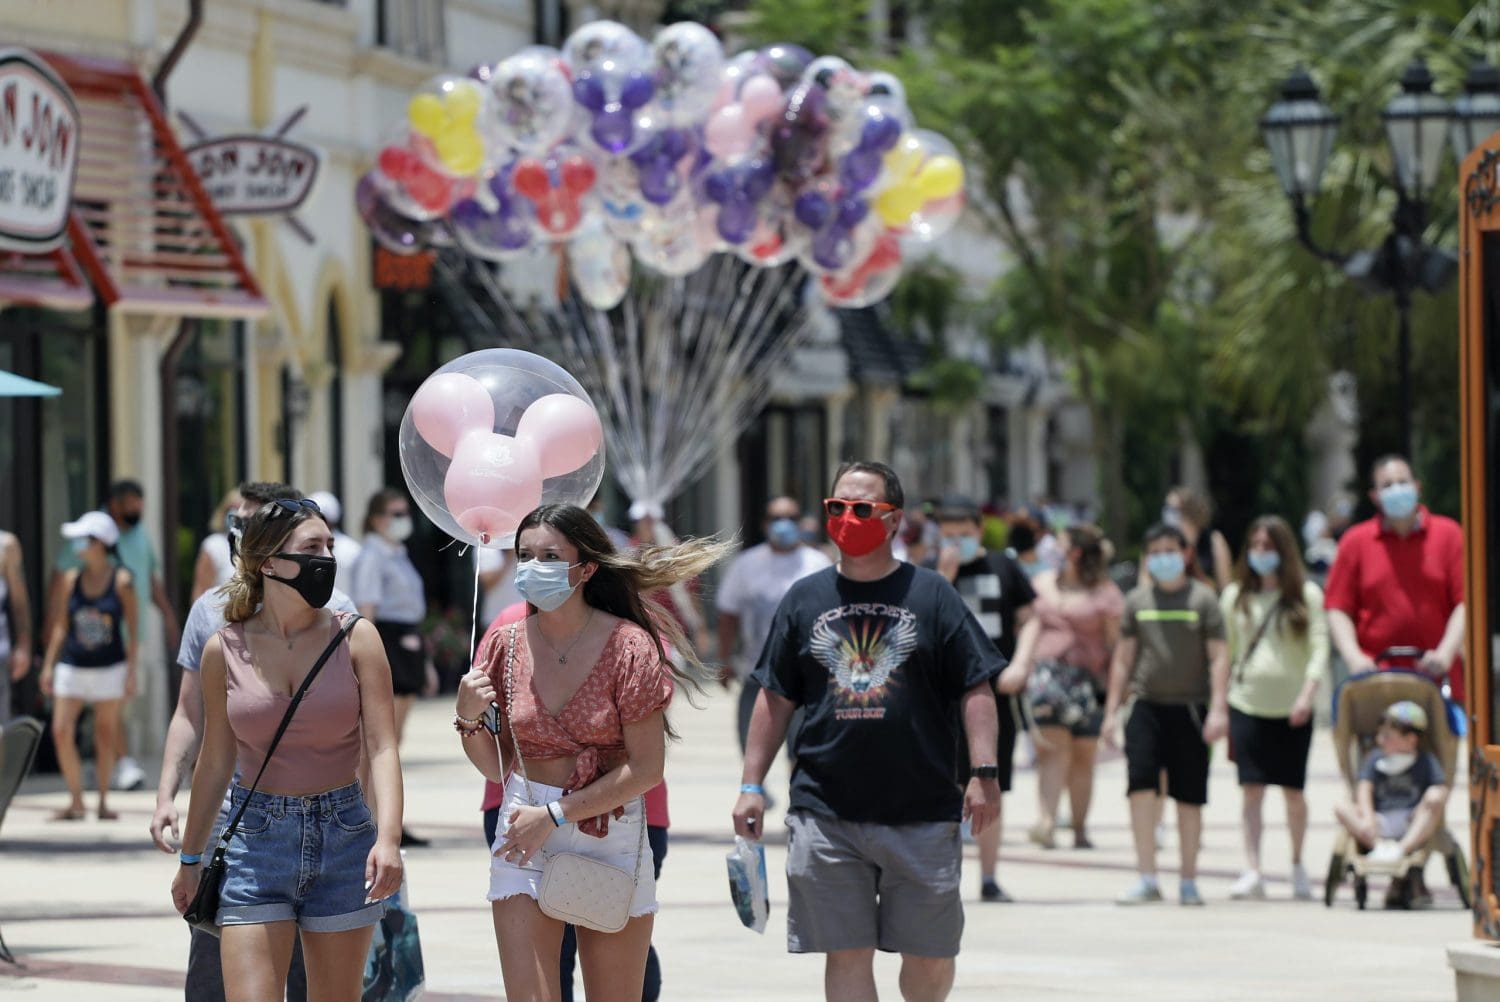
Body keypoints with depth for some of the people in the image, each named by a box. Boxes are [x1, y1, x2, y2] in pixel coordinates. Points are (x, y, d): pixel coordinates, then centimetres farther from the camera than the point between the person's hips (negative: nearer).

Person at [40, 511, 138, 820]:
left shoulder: (121, 581, -5)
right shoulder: (71, 580, 3)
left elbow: (132, 629, -2)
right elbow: (61, 625, 9)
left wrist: (131, 672, -6)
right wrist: (48, 665, 6)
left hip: (109, 668, -2)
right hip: (72, 666, 2)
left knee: (106, 735, 4)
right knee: (61, 731, -8)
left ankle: (103, 801, 15)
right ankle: (76, 802, 0)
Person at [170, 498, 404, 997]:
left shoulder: (355, 638, -3)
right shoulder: (225, 650, 0)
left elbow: (382, 747, -8)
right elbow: (216, 761, 11)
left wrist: (388, 837, -24)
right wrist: (190, 858, 16)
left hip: (343, 840, 0)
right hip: (257, 841, 0)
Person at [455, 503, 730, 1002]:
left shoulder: (628, 646, -10)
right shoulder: (507, 643, 1)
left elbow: (646, 769, -12)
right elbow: (495, 767, 9)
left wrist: (554, 815, -14)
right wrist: (468, 718, -11)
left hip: (612, 837, -2)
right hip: (524, 837, 2)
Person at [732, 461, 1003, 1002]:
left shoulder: (931, 594, 3)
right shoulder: (805, 598, 9)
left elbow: (975, 689, 1)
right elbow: (776, 698, 12)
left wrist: (984, 773, -9)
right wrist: (751, 785, 7)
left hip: (922, 812, -1)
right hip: (826, 813, 1)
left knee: (930, 957, 3)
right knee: (847, 955, 0)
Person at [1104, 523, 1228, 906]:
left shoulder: (1203, 598, 3)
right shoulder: (1136, 600, 10)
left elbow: (1218, 656, 0)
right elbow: (1123, 658, 15)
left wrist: (1218, 708, -9)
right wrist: (1111, 711, 12)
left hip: (1189, 707, -1)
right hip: (1146, 704, 1)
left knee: (1189, 796, 3)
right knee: (1141, 784, -14)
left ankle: (1188, 882, 13)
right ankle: (1147, 878, -11)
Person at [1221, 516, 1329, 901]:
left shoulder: (1306, 595, 3)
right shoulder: (1235, 595, 10)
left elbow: (1319, 648, -2)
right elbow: (1226, 650, 12)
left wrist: (1308, 694, -16)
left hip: (1291, 707, -1)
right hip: (1247, 704, 1)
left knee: (1293, 791, 3)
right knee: (1251, 790, -6)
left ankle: (1298, 866, 21)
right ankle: (1252, 871, -7)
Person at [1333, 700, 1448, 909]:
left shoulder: (1427, 762, 8)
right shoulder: (1374, 759, 15)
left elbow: (1440, 791, -8)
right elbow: (1364, 789, -1)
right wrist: (1367, 818, -19)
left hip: (1416, 828, -2)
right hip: (1380, 824, 2)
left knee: (1434, 799, -31)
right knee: (1342, 809, -21)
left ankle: (1403, 849, -43)